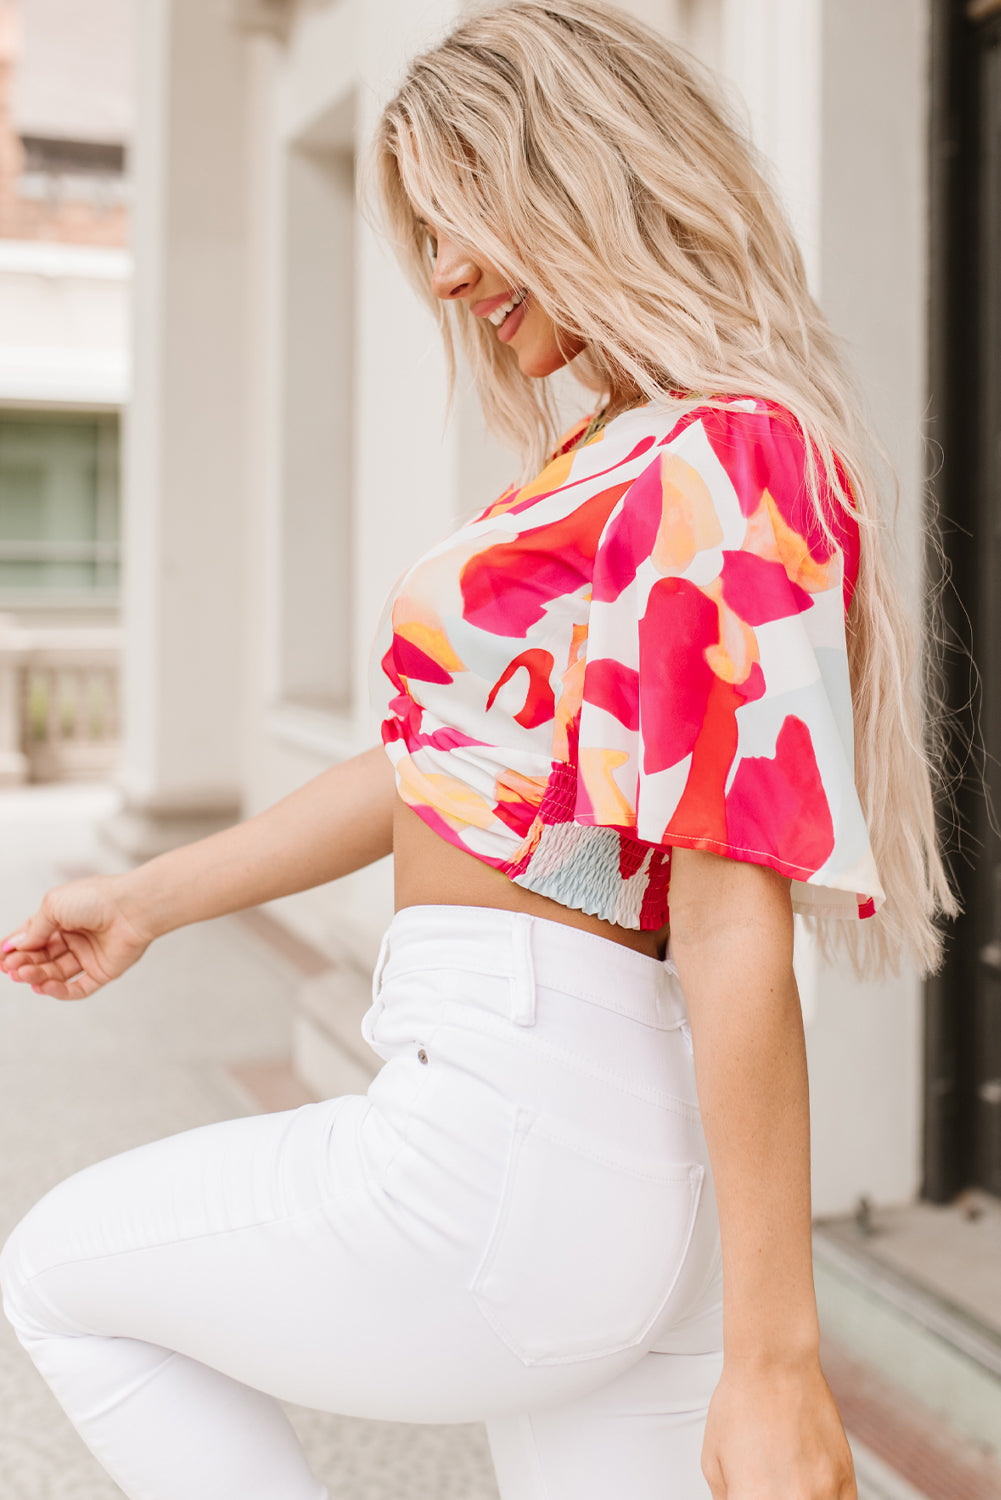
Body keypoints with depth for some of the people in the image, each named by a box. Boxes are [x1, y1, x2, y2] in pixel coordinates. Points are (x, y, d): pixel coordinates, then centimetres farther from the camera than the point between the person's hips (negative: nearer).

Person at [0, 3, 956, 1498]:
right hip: (629, 1160, 9)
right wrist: (149, 899, 25)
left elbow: (737, 933, -19)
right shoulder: (616, 467, 16)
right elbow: (432, 768, 21)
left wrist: (775, 1357, -18)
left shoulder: (715, 463, -14)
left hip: (512, 1138, -9)